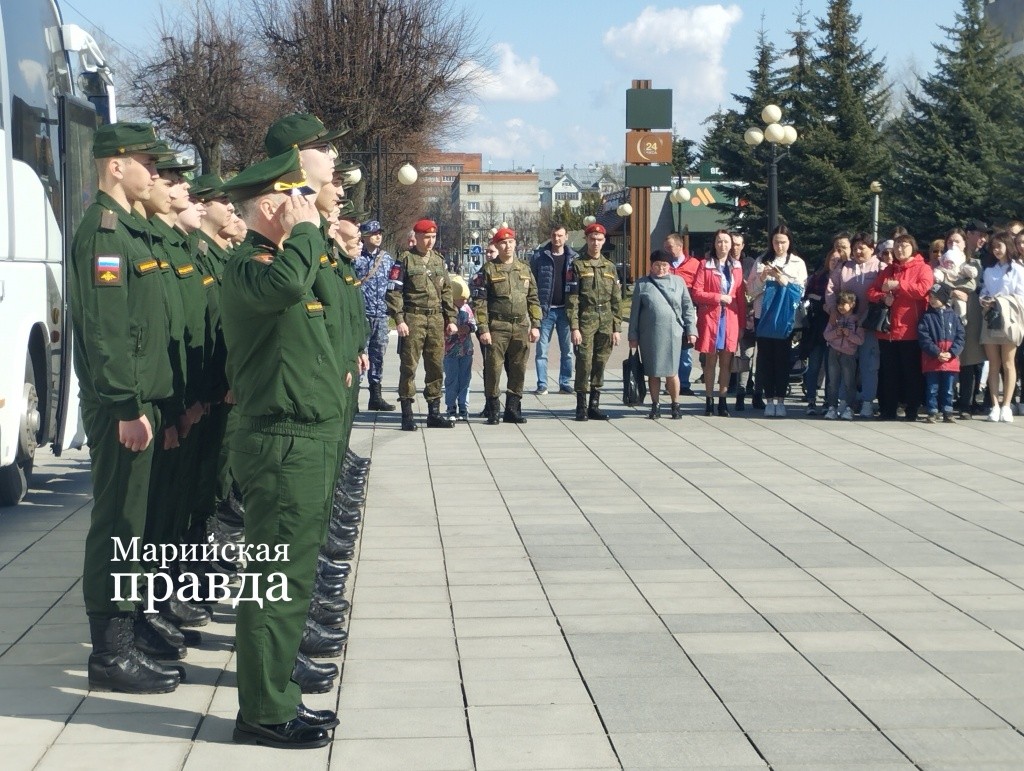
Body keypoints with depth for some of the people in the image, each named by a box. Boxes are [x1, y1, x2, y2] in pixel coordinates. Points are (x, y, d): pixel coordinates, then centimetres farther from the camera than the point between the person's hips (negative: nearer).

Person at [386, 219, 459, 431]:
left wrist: (451, 319, 13)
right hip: (413, 318, -5)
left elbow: (446, 291, 20)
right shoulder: (405, 260, -1)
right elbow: (393, 292, -5)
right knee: (409, 366, -3)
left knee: (436, 366, 6)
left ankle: (434, 413, 13)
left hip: (436, 319, 5)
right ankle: (407, 414, 1)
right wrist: (399, 319, -13)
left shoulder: (438, 260, 16)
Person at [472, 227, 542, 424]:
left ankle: (513, 409, 14)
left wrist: (535, 325, 7)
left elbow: (533, 299, 16)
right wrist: (483, 328, -10)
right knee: (493, 368, -5)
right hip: (497, 327, -4)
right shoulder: (488, 270, 1)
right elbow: (479, 302, -3)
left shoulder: (524, 269, 14)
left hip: (520, 327, 4)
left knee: (518, 370, 5)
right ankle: (492, 411, 3)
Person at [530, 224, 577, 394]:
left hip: (565, 310, 1)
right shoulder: (539, 256, 0)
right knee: (541, 350, 1)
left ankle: (565, 383, 16)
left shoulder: (573, 257, 4)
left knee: (567, 350, 7)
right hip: (545, 309, -1)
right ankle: (542, 385, 7)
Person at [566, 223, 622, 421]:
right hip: (585, 321, -4)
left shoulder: (610, 266, 13)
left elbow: (616, 300, 13)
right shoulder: (578, 265, 0)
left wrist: (616, 328, 7)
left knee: (600, 364, 6)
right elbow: (572, 299, -5)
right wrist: (574, 327, -12)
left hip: (606, 323, 4)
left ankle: (594, 405, 14)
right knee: (584, 363, -7)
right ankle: (581, 407, 1)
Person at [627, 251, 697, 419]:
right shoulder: (642, 284, 7)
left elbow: (688, 308, 9)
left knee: (671, 372, 0)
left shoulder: (678, 282, 8)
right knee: (653, 372, 7)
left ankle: (675, 405, 13)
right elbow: (635, 311, 8)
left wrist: (691, 330, 2)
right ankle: (655, 406, 16)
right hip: (649, 335, 1)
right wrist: (633, 336, 6)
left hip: (672, 334, -1)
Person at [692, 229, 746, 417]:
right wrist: (719, 297, -13)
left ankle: (723, 400, 10)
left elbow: (741, 296, 8)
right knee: (710, 359, 2)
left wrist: (742, 323, 5)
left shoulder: (736, 267, 10)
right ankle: (709, 400, 8)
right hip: (710, 317, -3)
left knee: (726, 361, 4)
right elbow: (696, 293, -5)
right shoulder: (705, 265, 0)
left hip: (730, 318, 3)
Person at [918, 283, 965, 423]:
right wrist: (937, 353, -16)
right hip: (931, 361, -1)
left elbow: (960, 337, 1)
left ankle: (947, 413, 14)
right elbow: (924, 338, -8)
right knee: (932, 388, 3)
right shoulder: (927, 317, 0)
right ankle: (932, 413, 9)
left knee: (948, 389, 8)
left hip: (950, 360, 1)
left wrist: (951, 353, -12)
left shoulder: (954, 316, 4)